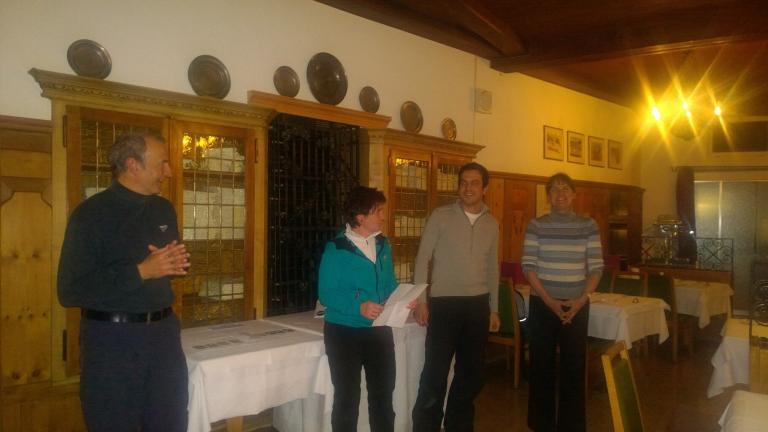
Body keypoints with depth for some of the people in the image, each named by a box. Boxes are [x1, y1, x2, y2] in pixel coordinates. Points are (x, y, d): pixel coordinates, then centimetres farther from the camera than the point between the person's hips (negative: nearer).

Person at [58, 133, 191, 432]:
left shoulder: (164, 209, 8)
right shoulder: (91, 213, -12)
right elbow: (70, 291, -17)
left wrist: (178, 263, -4)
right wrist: (140, 271, -22)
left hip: (163, 332, 6)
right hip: (111, 339, -5)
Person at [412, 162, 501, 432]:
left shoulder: (491, 224, 8)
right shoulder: (441, 216, -5)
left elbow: (492, 269, 14)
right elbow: (423, 259, -6)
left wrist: (494, 309, 14)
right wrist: (420, 301, -11)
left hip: (478, 305, 5)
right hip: (444, 303, -4)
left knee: (471, 372, 13)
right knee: (435, 373, -3)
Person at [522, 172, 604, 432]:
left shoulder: (588, 226, 2)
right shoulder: (536, 225, -1)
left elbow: (596, 267, 0)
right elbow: (528, 267, -6)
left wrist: (580, 300, -12)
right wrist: (550, 301, -13)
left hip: (577, 305, 1)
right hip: (542, 304, 0)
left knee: (574, 366, 6)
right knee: (542, 364, 7)